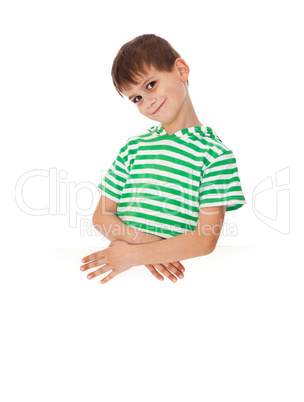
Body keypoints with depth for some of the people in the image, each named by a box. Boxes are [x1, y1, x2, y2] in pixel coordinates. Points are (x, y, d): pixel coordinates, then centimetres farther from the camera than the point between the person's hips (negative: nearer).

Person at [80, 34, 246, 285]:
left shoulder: (215, 153, -2)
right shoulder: (133, 148, 12)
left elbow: (206, 240, -8)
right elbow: (101, 215, 11)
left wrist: (135, 254, -13)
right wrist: (141, 240, -7)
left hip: (175, 277, -3)